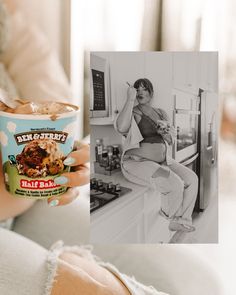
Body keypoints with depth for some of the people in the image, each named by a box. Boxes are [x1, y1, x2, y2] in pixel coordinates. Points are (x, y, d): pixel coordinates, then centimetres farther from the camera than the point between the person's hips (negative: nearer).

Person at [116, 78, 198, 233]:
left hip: (161, 162, 7)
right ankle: (168, 219, 3)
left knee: (191, 179, -10)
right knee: (175, 185, -26)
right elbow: (121, 127, -33)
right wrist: (130, 99, -28)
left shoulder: (161, 113, 11)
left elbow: (170, 140, 7)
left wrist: (164, 132, -17)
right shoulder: (131, 113, -9)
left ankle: (181, 221, 4)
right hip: (138, 163, -7)